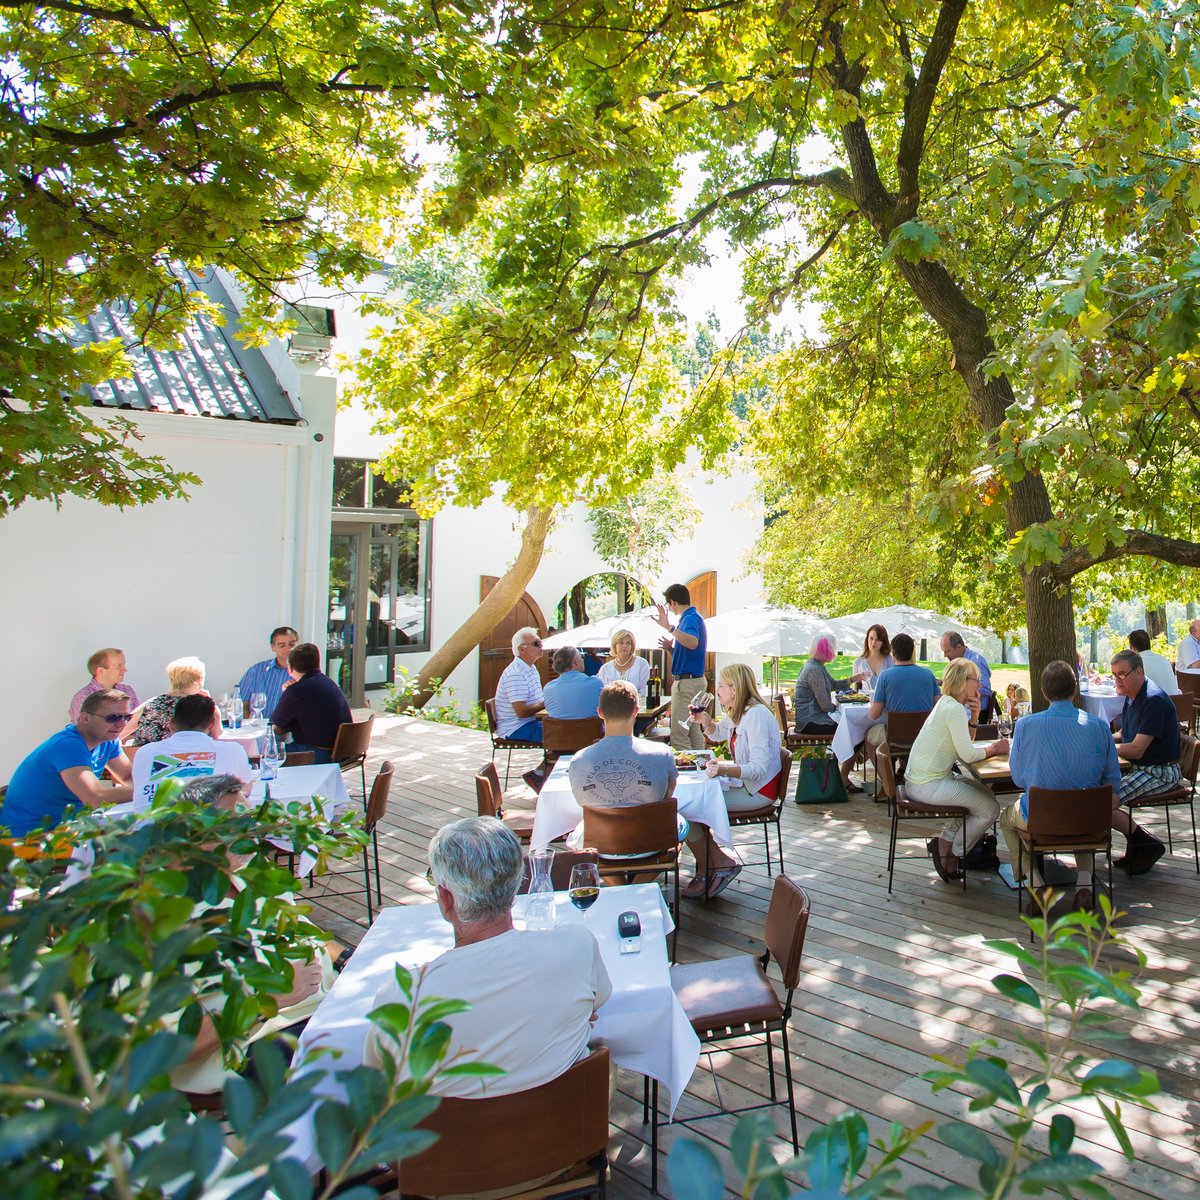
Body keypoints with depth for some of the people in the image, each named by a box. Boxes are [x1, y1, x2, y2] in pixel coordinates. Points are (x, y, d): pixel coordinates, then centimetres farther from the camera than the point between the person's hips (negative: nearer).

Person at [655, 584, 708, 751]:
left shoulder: (691, 618, -13)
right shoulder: (691, 617, 17)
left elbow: (693, 643, -35)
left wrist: (669, 627, -39)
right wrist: (670, 648, 7)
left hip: (686, 682, -11)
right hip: (695, 680, 11)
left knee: (679, 735, -10)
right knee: (694, 732, 15)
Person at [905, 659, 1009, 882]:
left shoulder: (947, 704, 13)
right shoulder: (954, 709, -19)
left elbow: (965, 745, 15)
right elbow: (968, 755, -21)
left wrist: (973, 717, 3)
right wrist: (993, 749, -4)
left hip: (920, 780, 10)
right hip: (928, 786, -10)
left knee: (984, 791, 21)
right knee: (990, 809, -4)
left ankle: (945, 843, 19)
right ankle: (950, 856, 9)